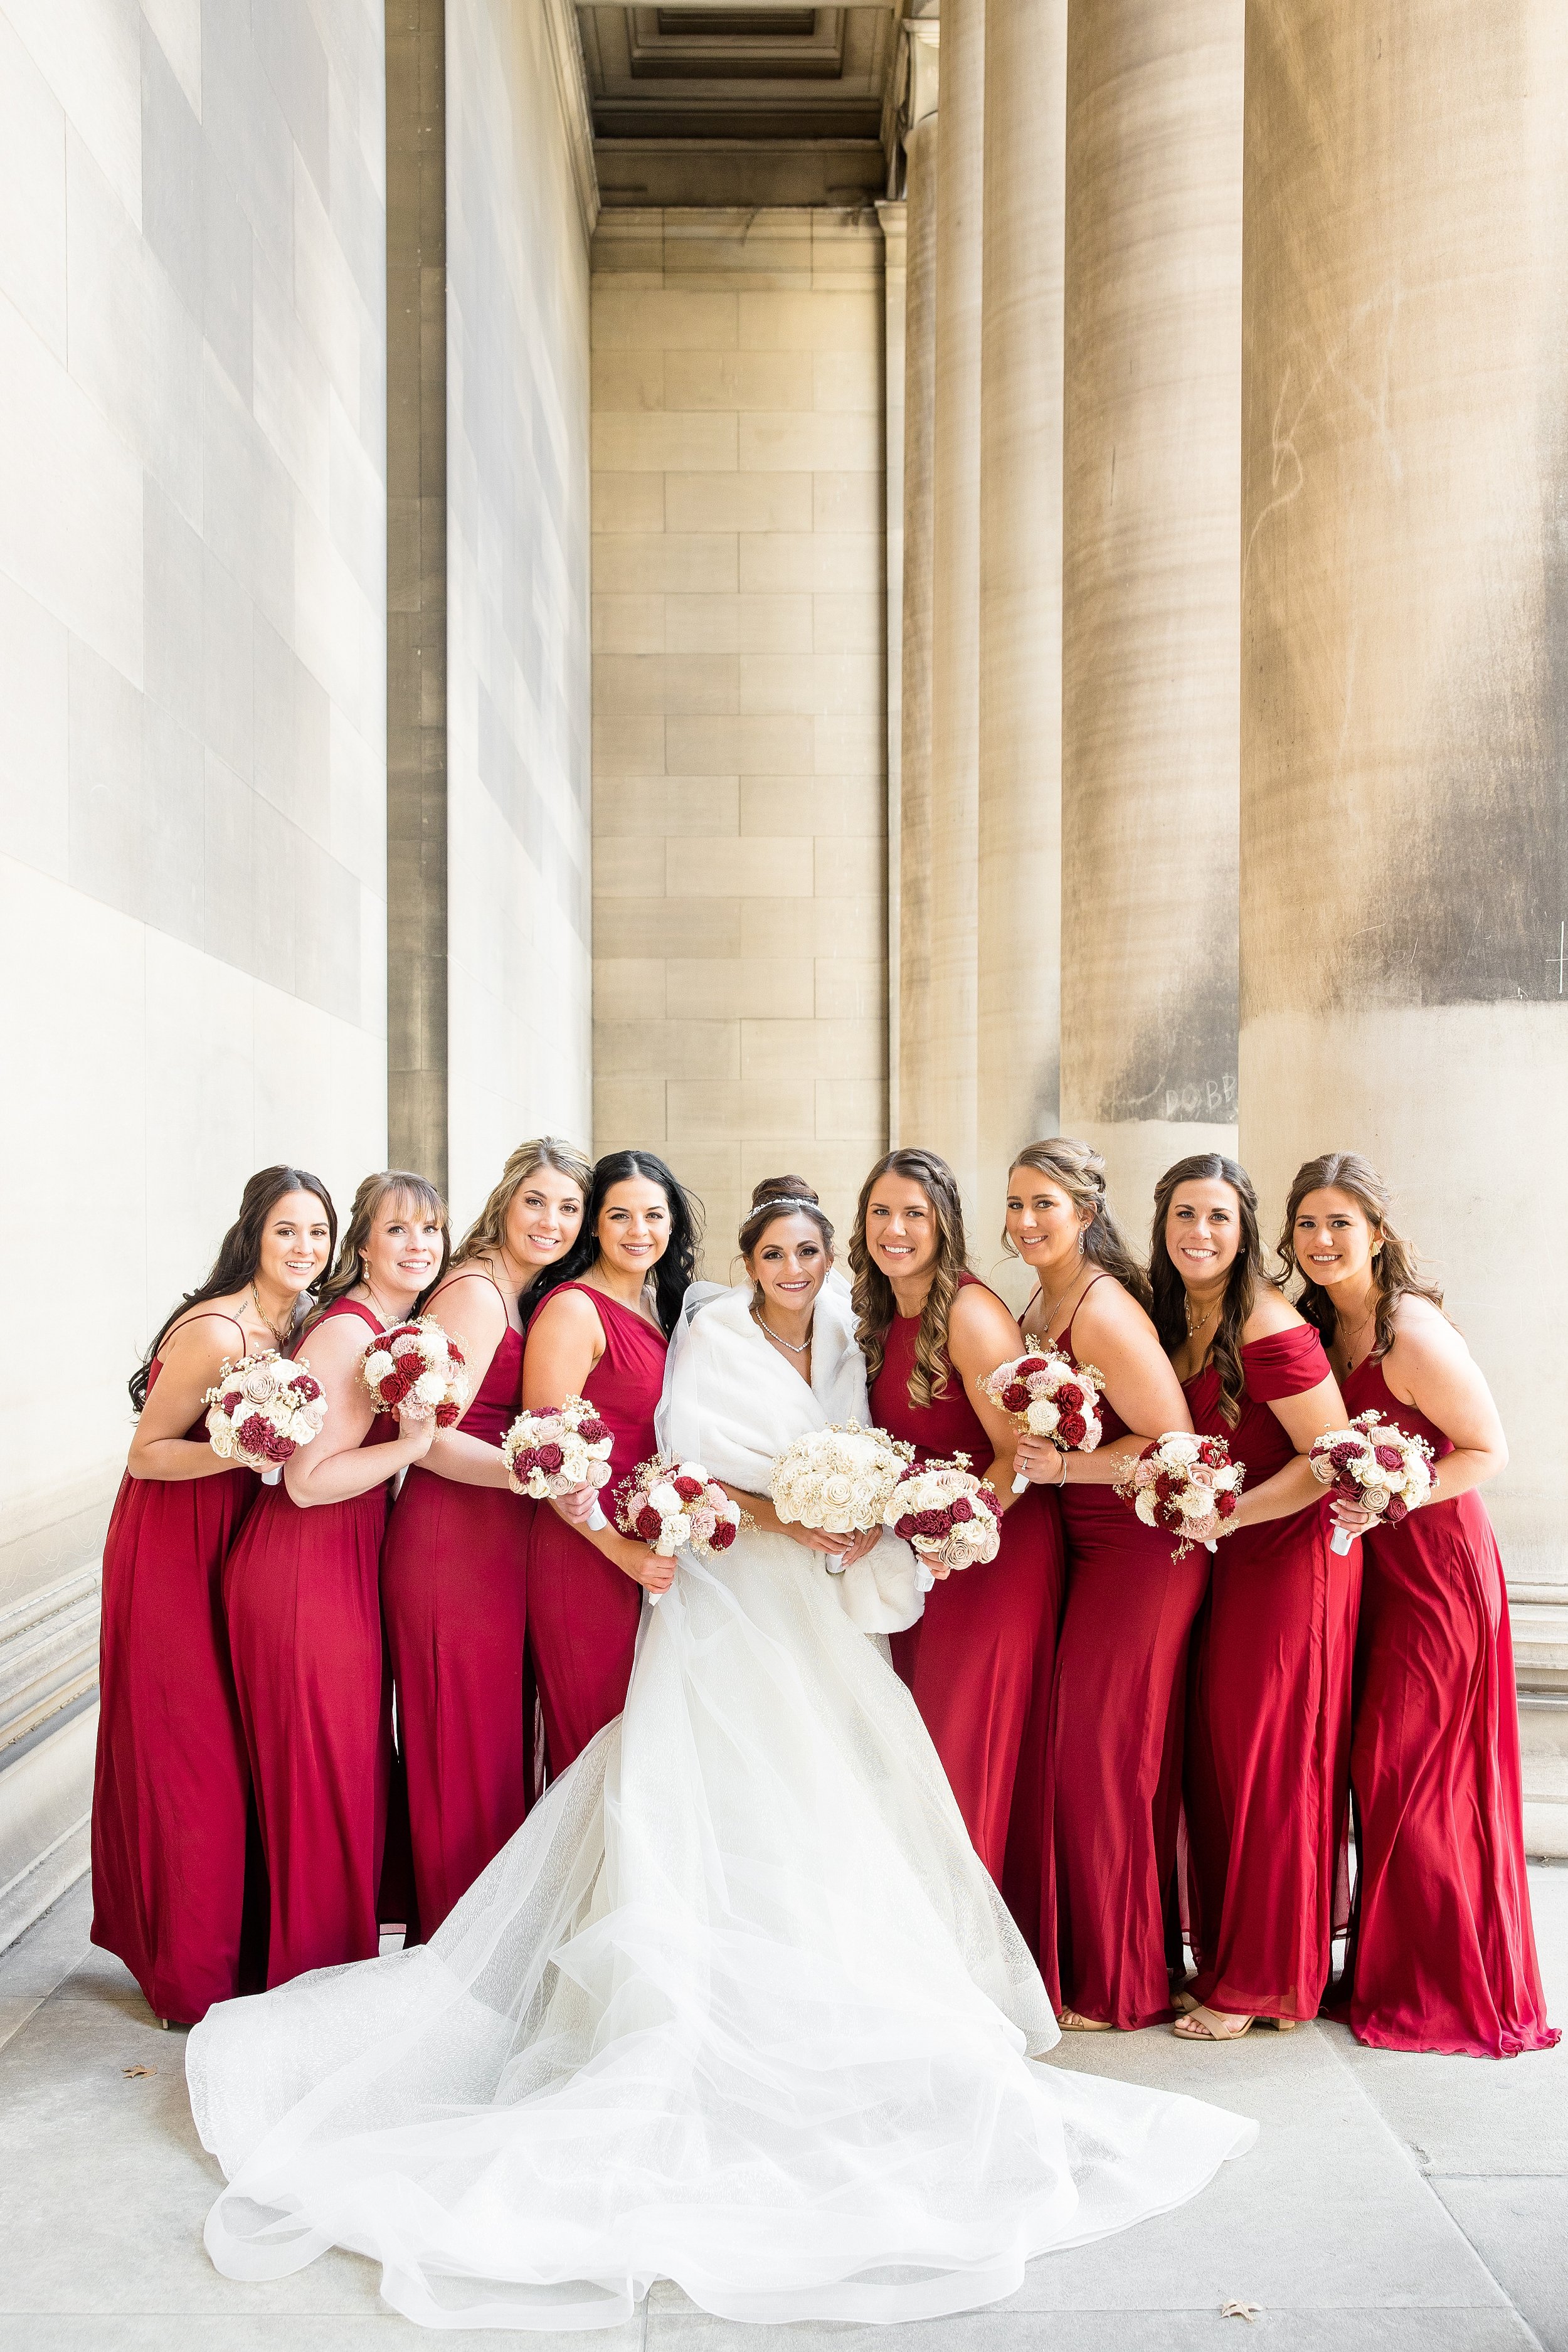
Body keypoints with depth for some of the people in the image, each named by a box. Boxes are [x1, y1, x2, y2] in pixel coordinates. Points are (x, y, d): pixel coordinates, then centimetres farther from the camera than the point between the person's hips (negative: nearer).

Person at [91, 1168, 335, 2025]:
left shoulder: (298, 1325, 1)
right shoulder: (215, 1333, -23)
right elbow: (147, 1453, -17)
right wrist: (243, 1449, -31)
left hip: (233, 1547, 8)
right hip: (168, 1552, -8)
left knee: (236, 1744, 16)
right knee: (186, 1754, 3)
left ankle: (231, 1938, 32)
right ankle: (191, 1976, 19)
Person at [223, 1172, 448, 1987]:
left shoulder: (401, 1329, 10)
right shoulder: (346, 1333, -19)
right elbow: (308, 1480, -22)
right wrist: (411, 1444, -25)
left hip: (353, 1565, 10)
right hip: (302, 1574, -9)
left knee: (356, 1768, 18)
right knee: (322, 1779, 3)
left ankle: (346, 1965, 32)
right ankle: (313, 1975, 19)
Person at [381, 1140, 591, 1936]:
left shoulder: (520, 1295, 14)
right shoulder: (476, 1293, -15)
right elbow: (430, 1434, -22)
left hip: (499, 1542, 10)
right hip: (452, 1541, -9)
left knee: (497, 1739, 16)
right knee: (463, 1749, 1)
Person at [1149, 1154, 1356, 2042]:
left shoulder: (1268, 1328, -19)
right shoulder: (1173, 1317, 6)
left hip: (1293, 1552, -7)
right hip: (1225, 1558, 7)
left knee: (1266, 1757, 0)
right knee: (1215, 1749, 9)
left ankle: (1263, 1980, 15)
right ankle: (1226, 1953, 23)